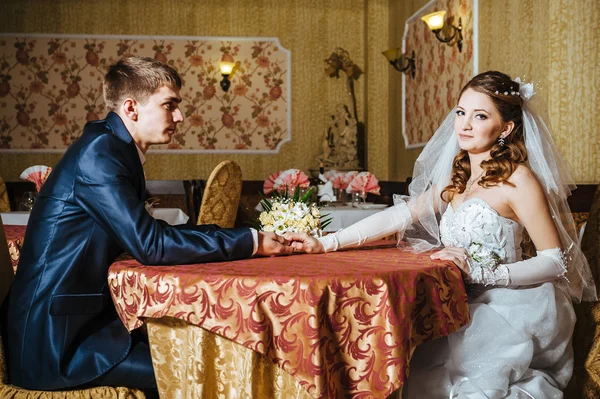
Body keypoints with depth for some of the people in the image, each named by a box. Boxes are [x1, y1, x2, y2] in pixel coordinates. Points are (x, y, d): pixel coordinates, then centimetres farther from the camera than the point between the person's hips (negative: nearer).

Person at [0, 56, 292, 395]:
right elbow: (150, 245, -24)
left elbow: (145, 234, 13)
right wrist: (250, 242, -18)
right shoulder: (99, 154, -17)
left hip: (87, 316, 9)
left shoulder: (114, 148, 10)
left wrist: (238, 237, 5)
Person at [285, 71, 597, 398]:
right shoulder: (457, 177, 13)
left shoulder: (517, 178, -9)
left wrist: (484, 273, -22)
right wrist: (326, 243, -2)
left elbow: (556, 261, -11)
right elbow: (400, 215, 7)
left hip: (508, 308, -6)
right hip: (468, 307, 6)